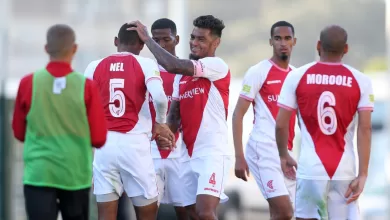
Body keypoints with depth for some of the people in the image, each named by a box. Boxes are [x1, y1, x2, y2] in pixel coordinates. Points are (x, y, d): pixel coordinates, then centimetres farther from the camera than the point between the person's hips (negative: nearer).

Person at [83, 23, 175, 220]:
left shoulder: (94, 67, 8)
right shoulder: (145, 64, 0)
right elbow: (159, 97, -16)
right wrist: (160, 123, 2)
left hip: (104, 144, 2)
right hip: (135, 143, -2)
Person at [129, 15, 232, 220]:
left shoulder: (217, 66, -9)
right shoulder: (182, 75, 16)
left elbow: (173, 65, -20)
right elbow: (174, 113, 13)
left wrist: (147, 38, -11)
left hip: (213, 152, -8)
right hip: (189, 154, 8)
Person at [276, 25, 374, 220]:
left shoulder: (297, 76, -1)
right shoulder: (360, 81, 0)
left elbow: (281, 124, 1)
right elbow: (365, 129, -5)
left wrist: (283, 156, 18)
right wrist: (363, 174, -4)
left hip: (311, 169, 0)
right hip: (345, 172, 0)